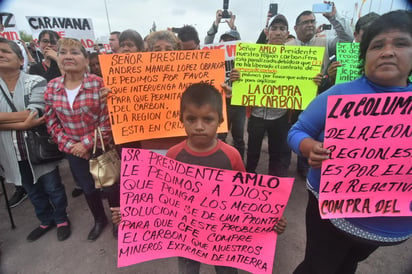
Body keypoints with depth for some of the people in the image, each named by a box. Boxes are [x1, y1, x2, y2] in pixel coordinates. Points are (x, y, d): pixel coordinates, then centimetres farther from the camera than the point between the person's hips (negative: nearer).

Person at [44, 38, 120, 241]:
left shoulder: (99, 84, -15)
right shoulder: (52, 87, -1)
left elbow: (107, 121, -16)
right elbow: (51, 122, 3)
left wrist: (86, 143, -16)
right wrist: (69, 145, -7)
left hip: (101, 147, -4)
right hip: (73, 151, 5)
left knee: (110, 186, 12)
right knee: (87, 188, 21)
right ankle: (99, 220, 47)